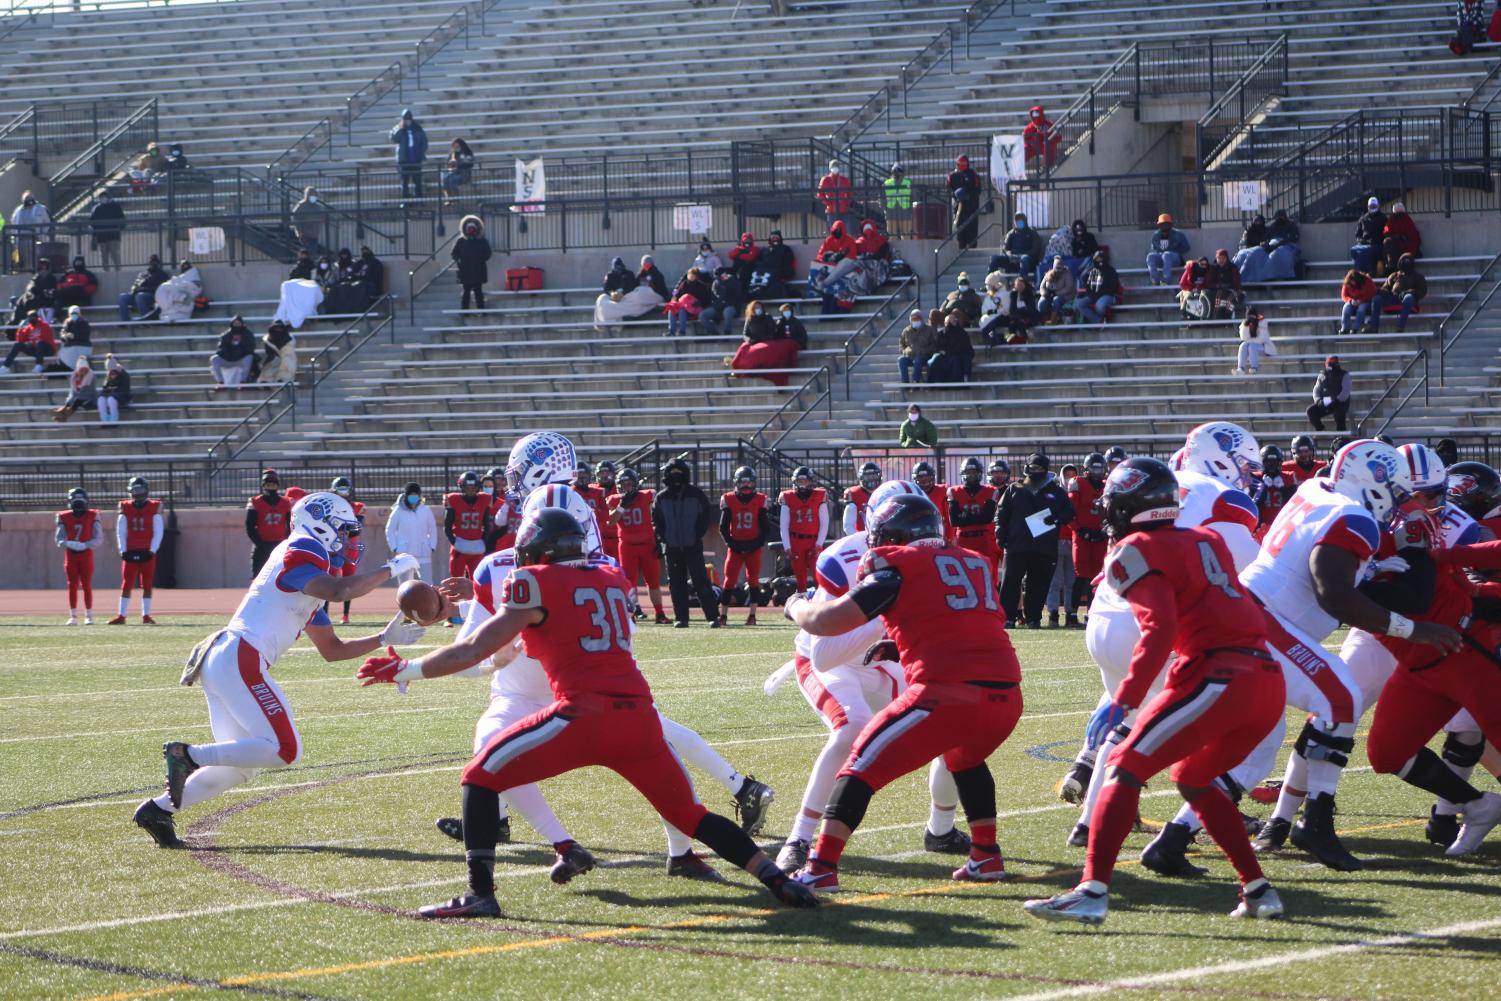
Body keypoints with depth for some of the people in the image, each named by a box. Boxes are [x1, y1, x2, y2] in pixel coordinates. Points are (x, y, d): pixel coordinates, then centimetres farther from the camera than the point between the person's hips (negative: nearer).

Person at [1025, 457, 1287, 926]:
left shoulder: (1140, 553, -1)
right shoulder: (1207, 541, 21)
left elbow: (1159, 631, -14)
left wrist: (1123, 701, -15)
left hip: (1219, 678, -8)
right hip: (1269, 680, 8)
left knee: (1125, 768, -5)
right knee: (1192, 778, 26)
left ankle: (1092, 891, -18)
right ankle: (1258, 891, 22)